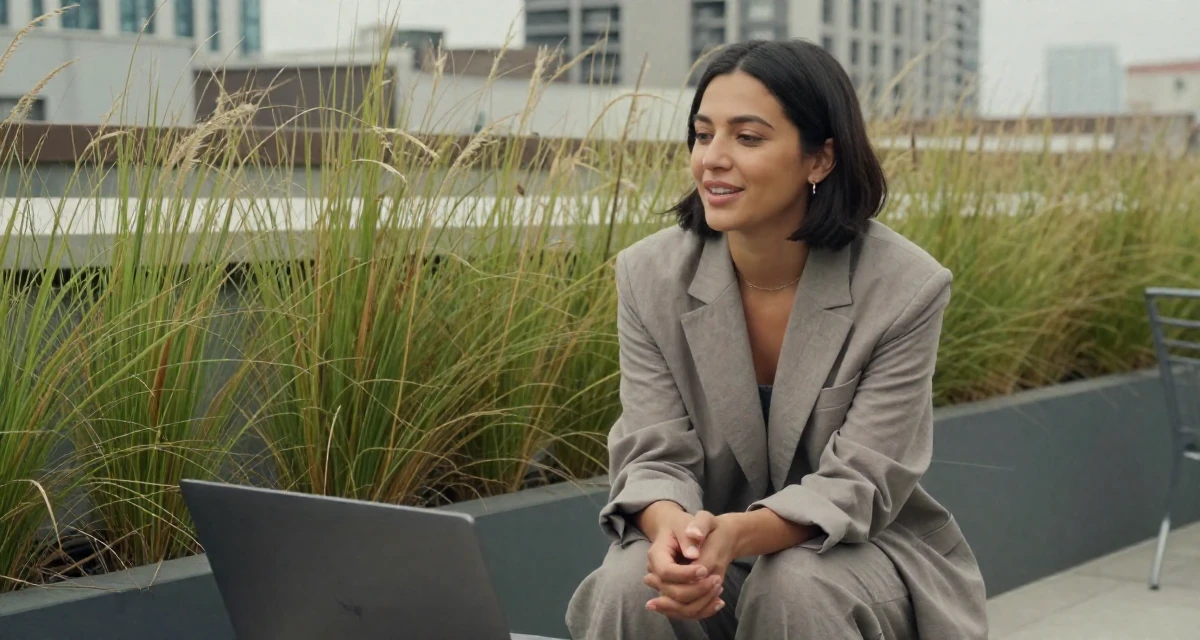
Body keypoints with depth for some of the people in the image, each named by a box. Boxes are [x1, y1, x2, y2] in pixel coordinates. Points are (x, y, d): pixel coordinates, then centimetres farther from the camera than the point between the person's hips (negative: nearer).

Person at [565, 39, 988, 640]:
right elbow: (655, 456, -11)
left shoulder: (905, 289, -17)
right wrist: (672, 528, -36)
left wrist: (737, 534, -38)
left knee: (798, 591, -34)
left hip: (852, 551, -1)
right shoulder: (649, 275, -9)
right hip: (707, 549, 2)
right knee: (630, 586, -29)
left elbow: (858, 484, -19)